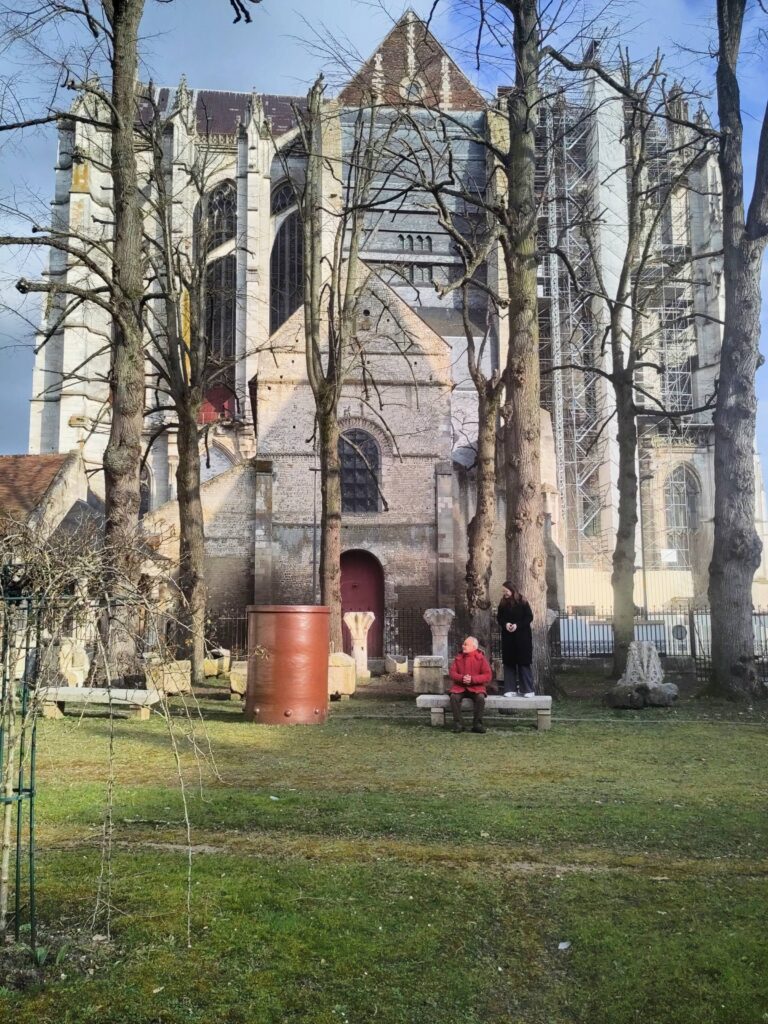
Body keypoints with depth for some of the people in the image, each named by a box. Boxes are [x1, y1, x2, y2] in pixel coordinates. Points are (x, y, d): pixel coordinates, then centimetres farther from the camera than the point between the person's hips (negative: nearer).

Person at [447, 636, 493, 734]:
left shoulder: (481, 658, 0)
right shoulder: (458, 658, 8)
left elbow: (488, 676, -6)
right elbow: (452, 672, 4)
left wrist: (472, 679, -18)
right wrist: (461, 678, -17)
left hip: (476, 687, -2)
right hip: (460, 686, 2)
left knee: (481, 697, -32)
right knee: (454, 697, -28)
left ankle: (477, 724, -19)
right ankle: (458, 724, -19)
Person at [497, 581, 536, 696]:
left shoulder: (522, 602, -5)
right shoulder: (502, 603, 6)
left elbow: (529, 617, -6)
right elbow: (499, 618, 9)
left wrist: (517, 625, -18)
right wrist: (505, 624, -13)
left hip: (522, 637, -4)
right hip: (508, 637, 4)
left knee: (524, 663, -4)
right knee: (509, 663, 2)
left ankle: (528, 690, 1)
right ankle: (511, 689, 6)